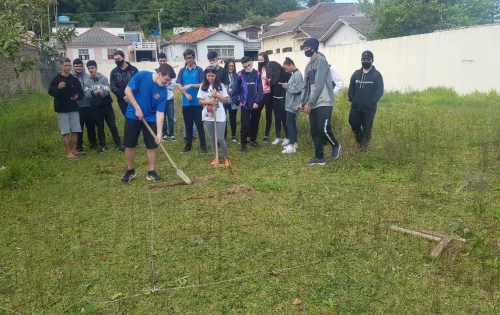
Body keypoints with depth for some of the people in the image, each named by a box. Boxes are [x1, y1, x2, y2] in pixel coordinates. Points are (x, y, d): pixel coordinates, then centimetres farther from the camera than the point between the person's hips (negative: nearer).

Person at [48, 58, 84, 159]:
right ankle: (68, 152, 4)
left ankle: (74, 150, 17)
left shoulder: (74, 80, 7)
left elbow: (81, 93, 10)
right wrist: (58, 88, -28)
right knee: (65, 132, -2)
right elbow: (50, 92, -9)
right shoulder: (56, 79, -2)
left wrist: (78, 96, -12)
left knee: (75, 130, 4)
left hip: (74, 109, 3)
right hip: (62, 109, -3)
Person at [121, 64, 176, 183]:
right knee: (130, 144, 4)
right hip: (133, 116, -1)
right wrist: (137, 108, -20)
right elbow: (127, 90, -14)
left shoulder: (163, 91, -12)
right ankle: (130, 171, 21)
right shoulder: (142, 75, -17)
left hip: (151, 119, 2)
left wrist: (159, 133, -19)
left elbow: (160, 113, -13)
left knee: (152, 145, 2)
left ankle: (151, 172, 15)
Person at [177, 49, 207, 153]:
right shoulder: (182, 71, 9)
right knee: (188, 125, 10)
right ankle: (188, 144, 19)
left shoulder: (199, 70, 0)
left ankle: (203, 145, 4)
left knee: (199, 124, -1)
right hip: (186, 103, 3)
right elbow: (178, 85, 1)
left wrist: (190, 85, -17)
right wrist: (186, 94, -14)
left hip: (197, 102, -3)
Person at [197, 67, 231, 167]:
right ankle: (216, 157, 22)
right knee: (212, 138, 10)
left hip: (220, 116, -3)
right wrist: (209, 101, -18)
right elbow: (200, 101, 1)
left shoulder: (221, 86, -1)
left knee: (220, 139, -5)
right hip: (208, 116, 3)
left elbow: (226, 100, -1)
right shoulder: (203, 87, 3)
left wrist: (217, 96, -16)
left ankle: (227, 158, 11)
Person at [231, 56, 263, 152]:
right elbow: (235, 90, -3)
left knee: (255, 124, 14)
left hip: (256, 105, 3)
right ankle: (243, 144, 6)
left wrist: (257, 102, -10)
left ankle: (253, 140, 31)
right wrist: (237, 102, -6)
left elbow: (260, 89, -3)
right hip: (245, 105, -3)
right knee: (245, 125, -3)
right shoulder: (240, 75, -8)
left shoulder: (257, 74, -2)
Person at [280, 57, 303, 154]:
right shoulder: (294, 74, 14)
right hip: (291, 103, 10)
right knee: (292, 123, 13)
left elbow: (296, 89, -22)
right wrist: (286, 85, 3)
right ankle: (293, 143, 21)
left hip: (293, 104, -10)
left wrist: (286, 85, -11)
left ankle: (292, 146, -9)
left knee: (289, 123, -10)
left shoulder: (298, 74, -14)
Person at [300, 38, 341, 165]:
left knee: (324, 129, -12)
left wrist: (309, 103, -17)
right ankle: (319, 157, 14)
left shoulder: (321, 60, -10)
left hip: (324, 103, -8)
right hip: (313, 105, 8)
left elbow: (319, 84, -17)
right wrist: (302, 102, 7)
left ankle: (335, 145, 15)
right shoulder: (308, 65, 17)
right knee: (314, 132, 6)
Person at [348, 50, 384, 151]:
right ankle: (360, 143, 26)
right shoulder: (356, 73, 11)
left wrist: (372, 101, -16)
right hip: (355, 107, 4)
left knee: (367, 128, 2)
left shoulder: (376, 75, -2)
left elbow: (380, 91, -8)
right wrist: (352, 99, 0)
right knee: (354, 124, 3)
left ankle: (364, 147, 15)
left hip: (369, 108, -4)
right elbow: (351, 88, 13)